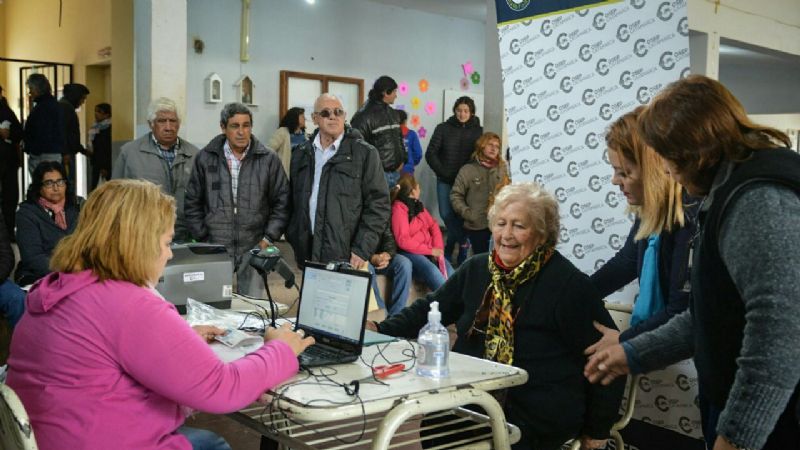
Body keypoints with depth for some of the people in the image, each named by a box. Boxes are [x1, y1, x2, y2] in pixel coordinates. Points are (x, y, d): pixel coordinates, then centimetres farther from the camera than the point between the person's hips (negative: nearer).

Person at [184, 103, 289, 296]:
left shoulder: (269, 159, 0)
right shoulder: (205, 158, 3)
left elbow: (281, 202, 5)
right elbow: (193, 202, 9)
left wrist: (269, 238, -1)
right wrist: (202, 237, 4)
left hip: (254, 248, 0)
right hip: (215, 247, 1)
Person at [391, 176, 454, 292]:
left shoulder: (417, 205, 15)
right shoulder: (398, 209, -9)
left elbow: (433, 225, 15)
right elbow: (403, 241, -16)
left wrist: (438, 248, -2)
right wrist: (431, 250, -15)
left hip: (429, 250, 7)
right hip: (409, 252, -7)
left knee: (447, 269, -19)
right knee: (431, 270, -32)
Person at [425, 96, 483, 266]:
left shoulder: (478, 131, 1)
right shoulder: (443, 128, 2)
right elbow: (431, 153, 0)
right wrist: (442, 173, -6)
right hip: (445, 180, 1)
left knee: (459, 215, -2)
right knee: (446, 214, -4)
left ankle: (449, 251, 14)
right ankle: (463, 244, 17)